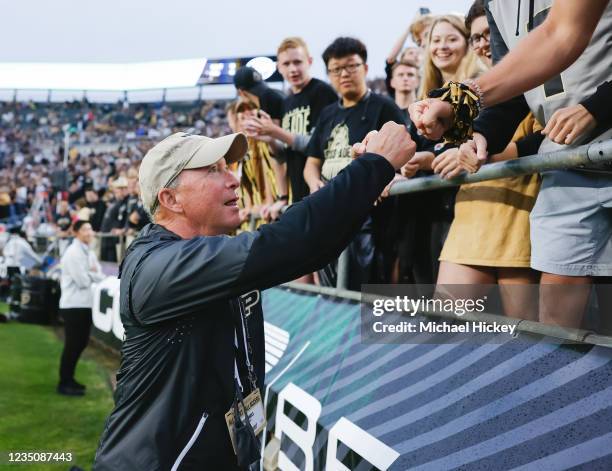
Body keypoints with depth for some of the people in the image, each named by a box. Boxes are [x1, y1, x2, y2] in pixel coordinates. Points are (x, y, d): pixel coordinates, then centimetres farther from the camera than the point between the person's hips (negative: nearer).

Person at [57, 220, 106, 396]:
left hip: (86, 304, 9)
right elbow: (83, 281, -20)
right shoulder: (73, 253, -15)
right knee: (72, 344, -4)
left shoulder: (89, 253, 14)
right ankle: (64, 383, 5)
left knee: (81, 343, 15)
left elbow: (101, 277, 9)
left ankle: (69, 379, 27)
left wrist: (89, 274, -9)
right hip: (74, 305, -9)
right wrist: (93, 274, -2)